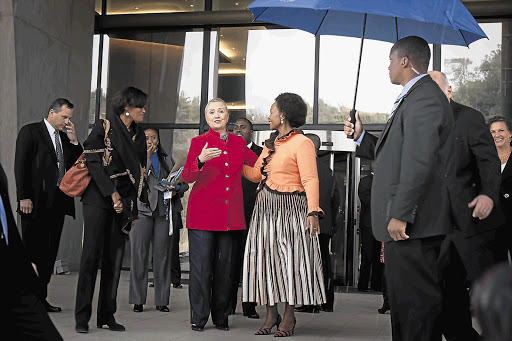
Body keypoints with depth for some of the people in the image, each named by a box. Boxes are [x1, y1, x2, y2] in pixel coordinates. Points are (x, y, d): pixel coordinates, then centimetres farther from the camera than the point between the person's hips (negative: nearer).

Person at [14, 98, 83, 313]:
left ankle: (40, 298, 13)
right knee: (32, 252, -2)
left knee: (49, 253, 7)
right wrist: (24, 197, -14)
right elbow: (20, 166, -7)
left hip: (58, 202, 6)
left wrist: (74, 141, 2)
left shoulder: (65, 137, 17)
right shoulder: (30, 132, -1)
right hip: (36, 202, -6)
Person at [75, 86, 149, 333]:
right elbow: (94, 162, -10)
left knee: (115, 255, 4)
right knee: (92, 252, -7)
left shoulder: (138, 135, 14)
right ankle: (82, 317, -1)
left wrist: (134, 205, 11)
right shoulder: (103, 127, -4)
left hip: (124, 202, 6)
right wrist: (111, 193, -15)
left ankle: (107, 315, 10)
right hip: (99, 199, -6)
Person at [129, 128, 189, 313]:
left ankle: (162, 300, 6)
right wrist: (146, 157, -9)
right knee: (139, 254, -7)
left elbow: (183, 182, 18)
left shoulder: (167, 160, 19)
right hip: (142, 209, -2)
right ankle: (138, 300, -1)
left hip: (163, 210, 2)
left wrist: (176, 190, -3)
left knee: (162, 254, 0)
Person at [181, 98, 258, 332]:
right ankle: (198, 318, 4)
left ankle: (221, 317, 16)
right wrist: (200, 161, -27)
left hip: (230, 214, 3)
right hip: (203, 212, -3)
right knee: (201, 265, -5)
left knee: (225, 265, 6)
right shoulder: (198, 142, 2)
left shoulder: (238, 143, 12)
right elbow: (187, 177, -9)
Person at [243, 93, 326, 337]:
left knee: (290, 259, -3)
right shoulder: (270, 144, 17)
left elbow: (310, 180, -14)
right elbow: (255, 174, 18)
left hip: (290, 208, -8)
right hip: (265, 209, 8)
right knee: (266, 259, 6)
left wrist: (313, 212, -22)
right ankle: (271, 315, 13)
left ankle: (288, 317, 6)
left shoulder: (301, 143, -8)